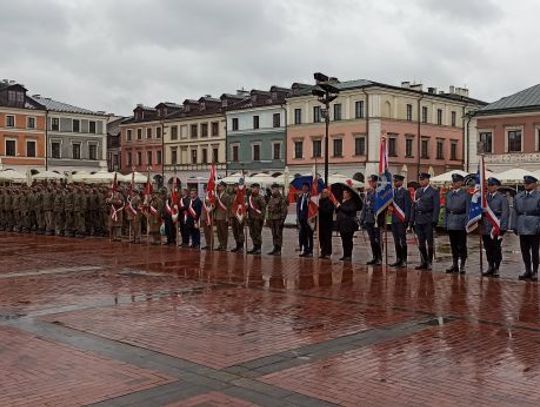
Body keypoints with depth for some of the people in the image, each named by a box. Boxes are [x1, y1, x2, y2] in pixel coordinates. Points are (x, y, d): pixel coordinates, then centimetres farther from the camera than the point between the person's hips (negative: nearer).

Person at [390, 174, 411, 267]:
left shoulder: (405, 192, -4)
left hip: (401, 220, -6)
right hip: (394, 219, 6)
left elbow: (407, 206, -8)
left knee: (403, 240, -2)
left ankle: (404, 260, 2)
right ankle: (398, 259, 17)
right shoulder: (392, 192, 13)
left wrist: (406, 219, -12)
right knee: (396, 241, 10)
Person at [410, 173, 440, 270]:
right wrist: (412, 220, 9)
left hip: (428, 220, -5)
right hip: (418, 220, 5)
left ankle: (429, 262, 7)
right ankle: (423, 262, 15)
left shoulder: (434, 192, -2)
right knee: (421, 242, 8)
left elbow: (436, 207, -8)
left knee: (429, 242, 1)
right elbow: (414, 206, 14)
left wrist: (434, 221, -15)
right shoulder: (417, 192, 13)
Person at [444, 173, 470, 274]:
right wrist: (445, 222, 8)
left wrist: (466, 224, -12)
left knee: (461, 246, 1)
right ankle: (455, 264, 20)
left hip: (461, 224, -5)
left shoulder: (465, 194, -4)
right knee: (453, 245, 11)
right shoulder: (449, 194, 11)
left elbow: (468, 210, -6)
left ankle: (462, 265, 10)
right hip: (451, 224, 5)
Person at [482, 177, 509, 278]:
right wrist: (480, 226, 6)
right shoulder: (484, 197, 10)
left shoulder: (502, 198, -2)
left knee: (496, 249, 0)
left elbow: (505, 214, -6)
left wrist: (502, 229, -11)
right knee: (488, 249, 9)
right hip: (485, 228, 4)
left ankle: (496, 269, 11)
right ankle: (490, 267, 20)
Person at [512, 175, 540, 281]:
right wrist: (514, 226, 6)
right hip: (522, 228, 4)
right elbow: (515, 212, 11)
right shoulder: (518, 197, 10)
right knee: (524, 251, 10)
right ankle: (528, 270, 22)